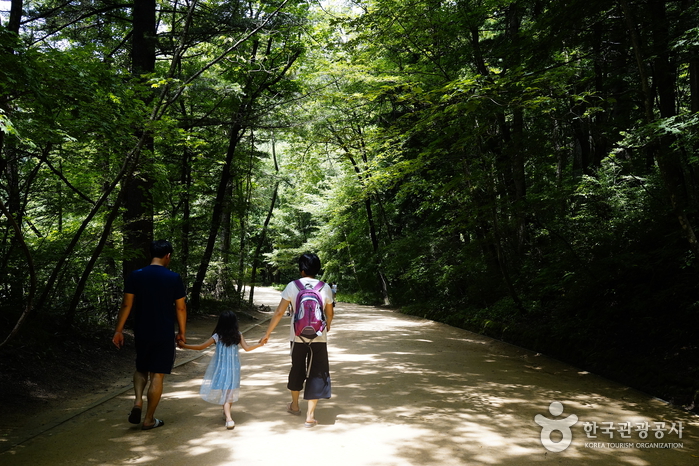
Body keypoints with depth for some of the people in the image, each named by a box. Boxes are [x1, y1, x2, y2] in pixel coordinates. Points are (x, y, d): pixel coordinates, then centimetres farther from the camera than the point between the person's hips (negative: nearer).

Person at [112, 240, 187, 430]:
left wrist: (119, 330, 4)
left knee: (141, 369, 24)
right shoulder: (174, 278, -9)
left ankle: (138, 402, 2)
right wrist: (182, 332, 6)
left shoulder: (135, 276, -3)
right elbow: (180, 308, -5)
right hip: (164, 335, -2)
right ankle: (149, 420, 13)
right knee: (157, 375, 6)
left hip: (142, 334, 3)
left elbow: (126, 305, -3)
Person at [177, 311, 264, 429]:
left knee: (224, 392, 2)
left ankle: (229, 419, -11)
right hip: (233, 369, 2)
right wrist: (260, 344, 4)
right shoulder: (238, 335, -5)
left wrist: (184, 345, 3)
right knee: (229, 392, 17)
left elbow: (201, 347, -6)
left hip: (221, 369, -2)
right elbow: (247, 348, -8)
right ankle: (226, 413, 34)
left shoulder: (217, 336, -9)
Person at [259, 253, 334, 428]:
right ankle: (310, 416, 7)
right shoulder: (325, 288, -3)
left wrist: (267, 333, 3)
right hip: (319, 338, -1)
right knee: (317, 373, 7)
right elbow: (329, 314, 8)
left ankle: (294, 405, 41)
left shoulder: (292, 286, -5)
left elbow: (279, 312, -6)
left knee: (297, 369, 20)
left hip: (298, 336, 1)